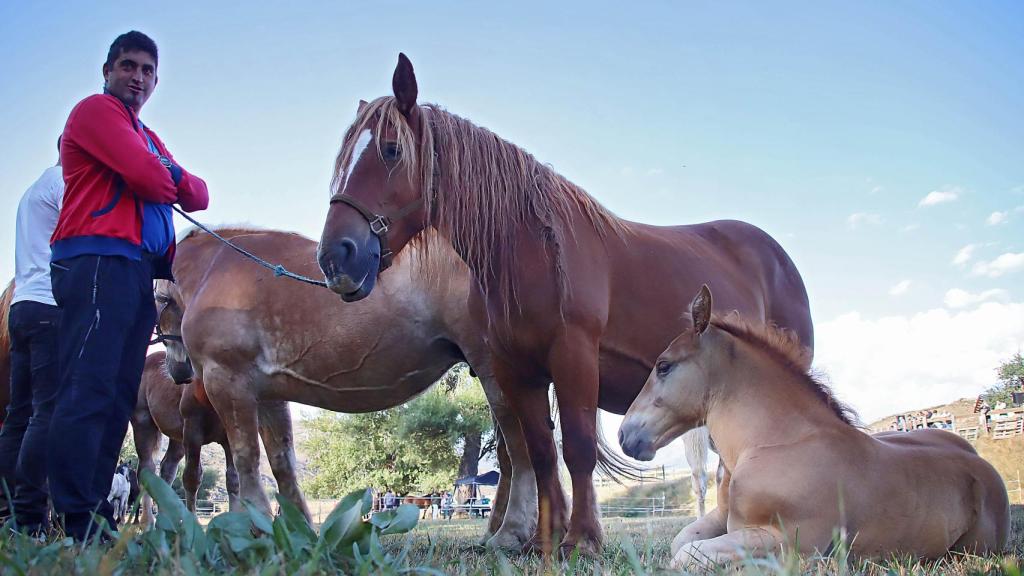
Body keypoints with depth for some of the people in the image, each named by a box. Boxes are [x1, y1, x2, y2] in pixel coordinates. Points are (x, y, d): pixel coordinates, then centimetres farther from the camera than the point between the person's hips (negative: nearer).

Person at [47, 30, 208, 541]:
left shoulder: (147, 137, 29)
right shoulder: (96, 110, 3)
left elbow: (197, 197, 18)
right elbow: (152, 180, -12)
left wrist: (176, 182, -1)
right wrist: (170, 178, 9)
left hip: (139, 269, 9)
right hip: (100, 261, -9)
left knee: (118, 396, 4)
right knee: (89, 388, -16)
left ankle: (95, 511, 5)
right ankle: (77, 519, -20)